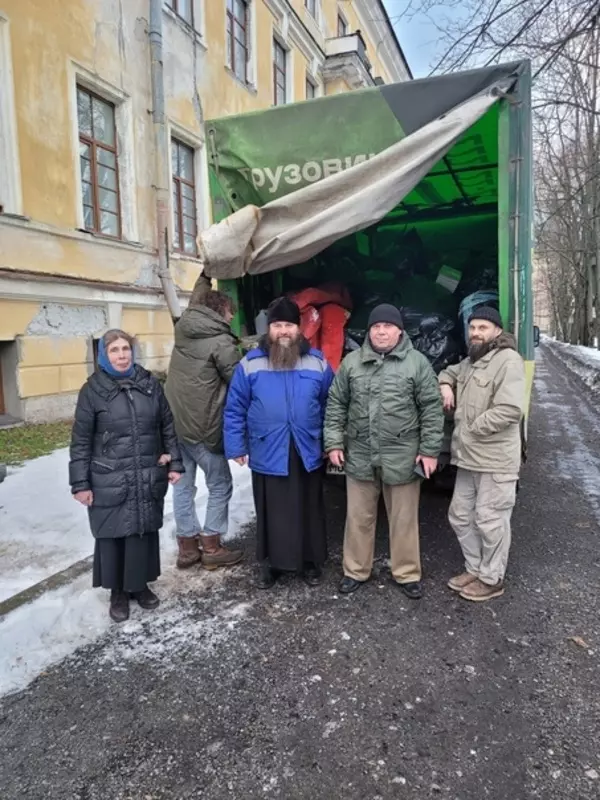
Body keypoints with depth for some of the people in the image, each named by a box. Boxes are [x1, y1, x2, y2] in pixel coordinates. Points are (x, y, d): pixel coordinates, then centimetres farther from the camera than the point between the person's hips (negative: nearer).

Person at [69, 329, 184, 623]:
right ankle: (118, 592, 27)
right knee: (112, 535, 8)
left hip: (148, 478, 3)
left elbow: (167, 426, 9)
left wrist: (175, 463, 5)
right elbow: (81, 441, -3)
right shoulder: (93, 390, -5)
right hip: (109, 482, -2)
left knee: (145, 532, 11)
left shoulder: (150, 384, 3)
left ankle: (140, 584, 32)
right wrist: (80, 483, -5)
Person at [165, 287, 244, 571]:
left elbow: (195, 300, 28)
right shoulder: (221, 341, -13)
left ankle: (187, 546, 25)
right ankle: (211, 548, 16)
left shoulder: (183, 328, 7)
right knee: (220, 486, 9)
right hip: (202, 427, -8)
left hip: (174, 423, 8)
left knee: (183, 484, 15)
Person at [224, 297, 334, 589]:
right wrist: (236, 446, -4)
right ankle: (269, 563, 31)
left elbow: (330, 407, 6)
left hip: (307, 453, 1)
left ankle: (311, 561, 34)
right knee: (270, 513, 12)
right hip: (267, 455, -1)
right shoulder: (250, 363, -4)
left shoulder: (317, 362, 0)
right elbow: (235, 409, -1)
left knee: (309, 511, 15)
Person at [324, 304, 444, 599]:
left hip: (402, 457, -2)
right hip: (359, 456, 2)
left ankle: (407, 574, 30)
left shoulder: (417, 362, -2)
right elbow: (336, 405, 8)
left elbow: (431, 409, -2)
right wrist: (334, 442, 1)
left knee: (403, 520, 11)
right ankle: (355, 571, 32)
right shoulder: (351, 362, 5)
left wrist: (430, 450, -6)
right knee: (358, 517, 14)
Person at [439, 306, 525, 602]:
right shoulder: (470, 361, 15)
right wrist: (446, 384, 12)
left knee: (490, 521, 3)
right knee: (460, 516, 17)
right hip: (468, 457, 9)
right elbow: (449, 372, 36)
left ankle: (491, 580, 21)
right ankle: (475, 569, 34)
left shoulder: (508, 360, -14)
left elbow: (510, 410, -23)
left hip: (495, 460, -9)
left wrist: (471, 429, -14)